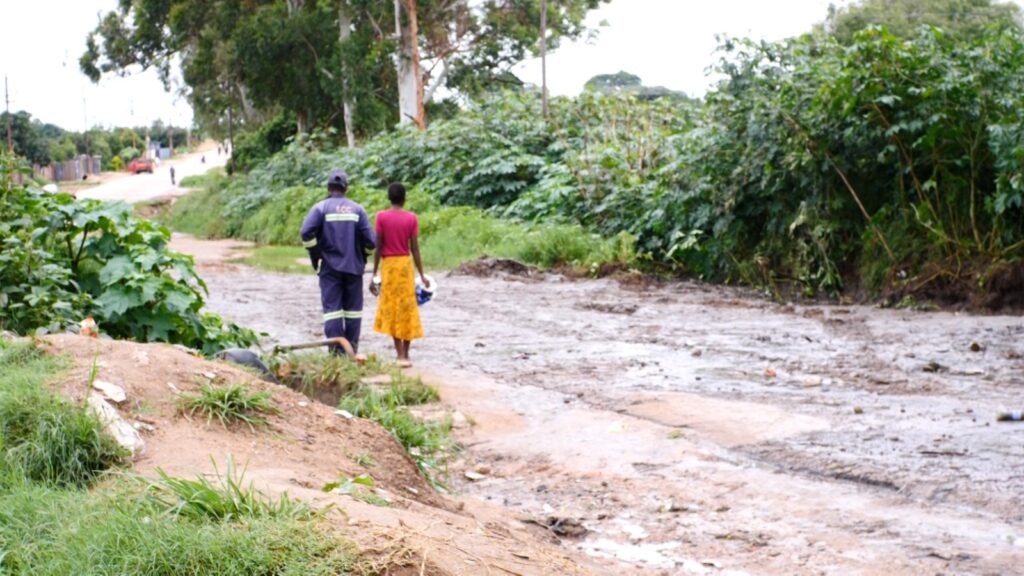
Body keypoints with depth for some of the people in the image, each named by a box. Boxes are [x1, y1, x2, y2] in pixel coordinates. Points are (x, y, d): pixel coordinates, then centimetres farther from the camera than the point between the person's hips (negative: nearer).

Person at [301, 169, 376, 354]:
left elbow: (307, 233, -16)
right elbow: (370, 240, -2)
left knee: (332, 308, -1)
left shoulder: (320, 208, -2)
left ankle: (337, 351, -7)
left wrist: (315, 254, -2)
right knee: (353, 309, 10)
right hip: (353, 266, 2)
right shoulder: (357, 209, 4)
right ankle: (352, 350, 12)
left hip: (329, 266, -2)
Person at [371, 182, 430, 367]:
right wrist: (422, 275, 2)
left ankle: (400, 355, -2)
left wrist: (374, 274, -1)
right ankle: (405, 355, 10)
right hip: (405, 264, 1)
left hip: (388, 265, -1)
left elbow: (378, 247, -6)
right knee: (407, 308, 8)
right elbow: (415, 248, -4)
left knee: (391, 309, 5)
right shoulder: (412, 218, -3)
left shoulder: (381, 217, -5)